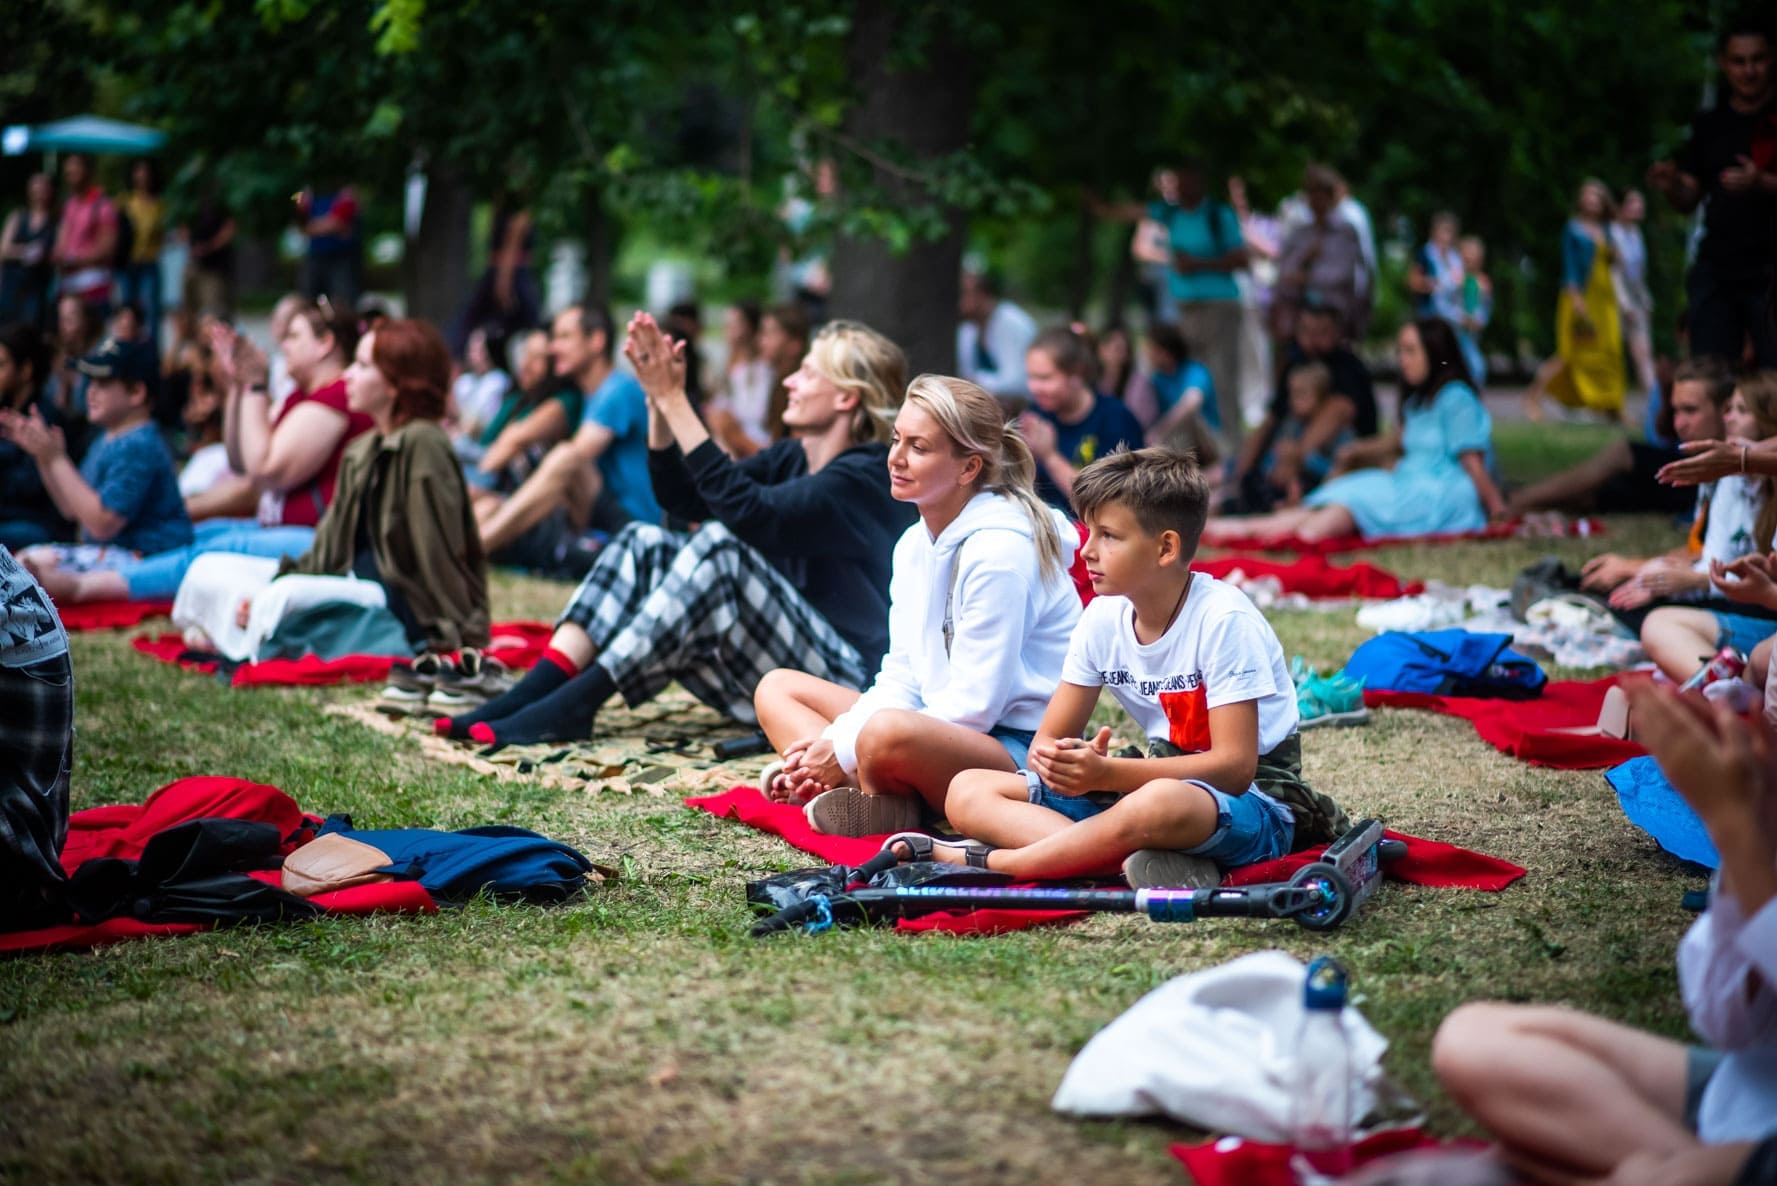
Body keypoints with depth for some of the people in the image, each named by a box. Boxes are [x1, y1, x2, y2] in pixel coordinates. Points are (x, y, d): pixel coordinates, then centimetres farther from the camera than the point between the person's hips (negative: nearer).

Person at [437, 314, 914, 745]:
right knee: (644, 542, -3)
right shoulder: (793, 456, 12)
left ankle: (575, 703, -28)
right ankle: (535, 690, -19)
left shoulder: (864, 478, -14)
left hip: (843, 680, -8)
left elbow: (747, 511, -29)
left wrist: (675, 401, -27)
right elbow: (681, 496, 6)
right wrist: (658, 397, -6)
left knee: (718, 547, -28)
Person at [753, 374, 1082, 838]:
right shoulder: (915, 544, 10)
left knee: (889, 732, -40)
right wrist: (832, 743, -8)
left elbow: (972, 706, -20)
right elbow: (902, 677, 10)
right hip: (944, 729, 10)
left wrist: (847, 750, -18)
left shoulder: (999, 549, -18)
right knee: (778, 687, 10)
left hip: (1020, 751, -10)